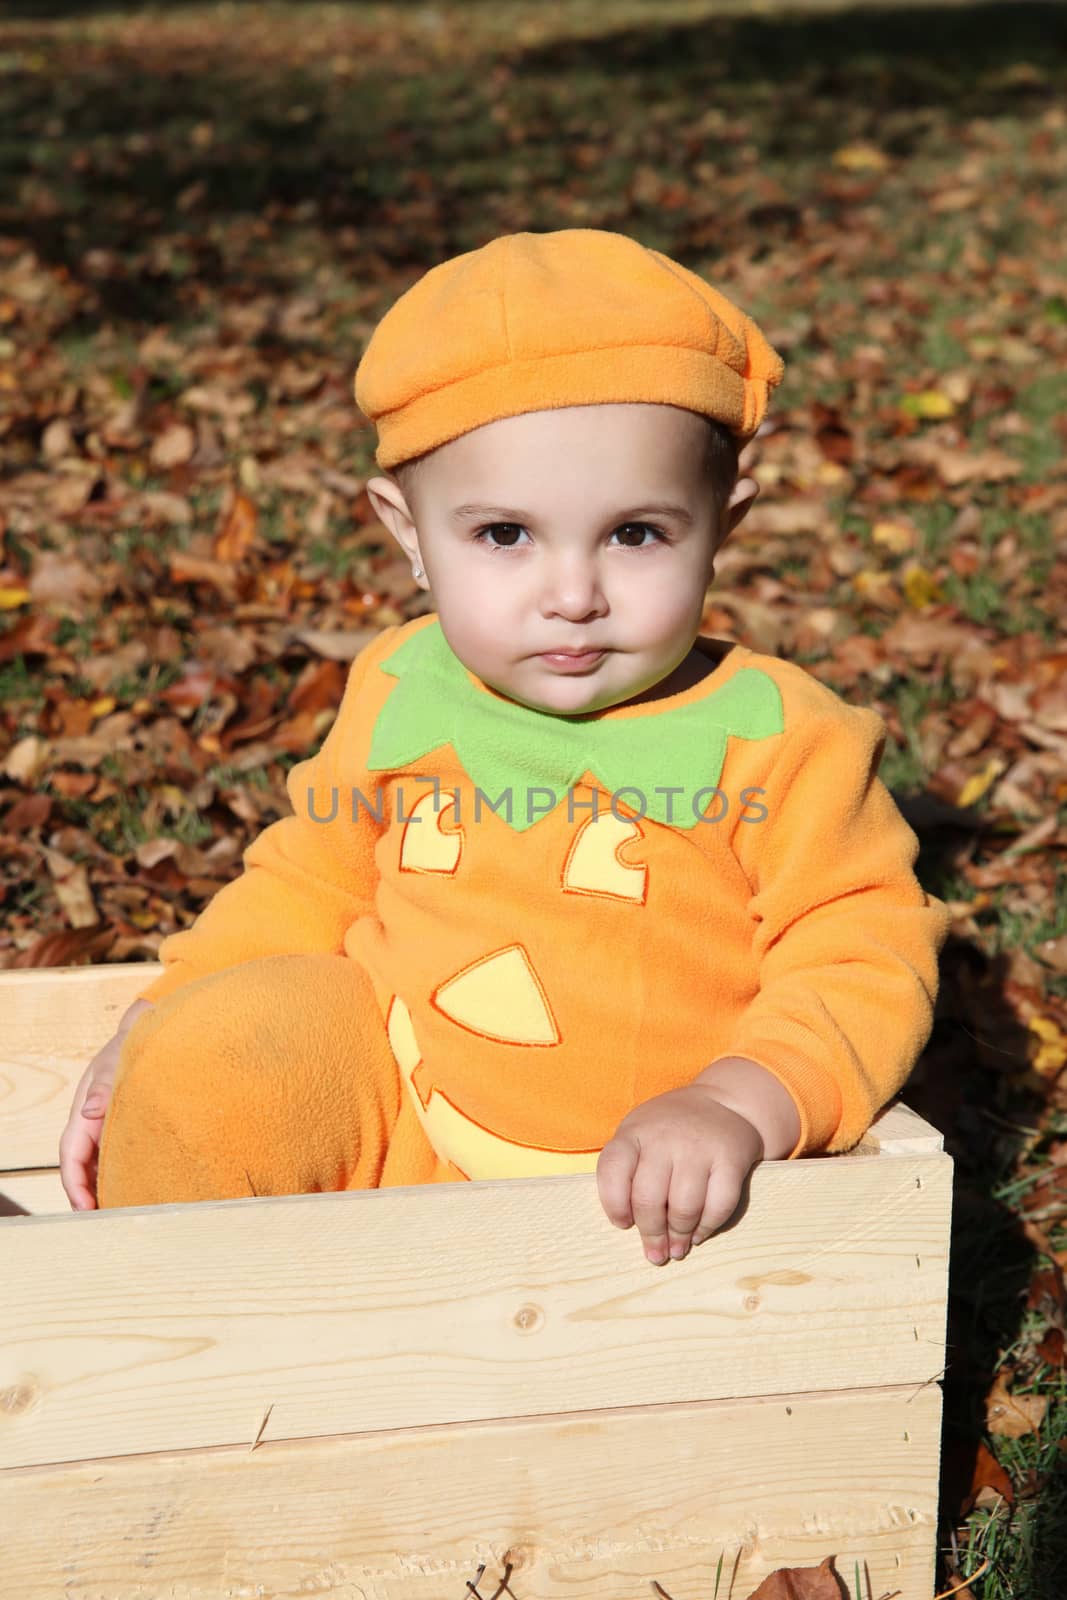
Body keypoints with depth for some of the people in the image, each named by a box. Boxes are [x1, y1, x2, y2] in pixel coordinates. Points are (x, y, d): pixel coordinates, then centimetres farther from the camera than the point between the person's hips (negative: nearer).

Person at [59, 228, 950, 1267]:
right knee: (202, 1062, -18)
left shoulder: (780, 744, -12)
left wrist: (738, 1105, -30)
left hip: (636, 1190, -2)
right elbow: (307, 887, 15)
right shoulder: (398, 695, 0)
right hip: (381, 1129, 3)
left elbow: (867, 966, -13)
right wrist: (157, 1027, 6)